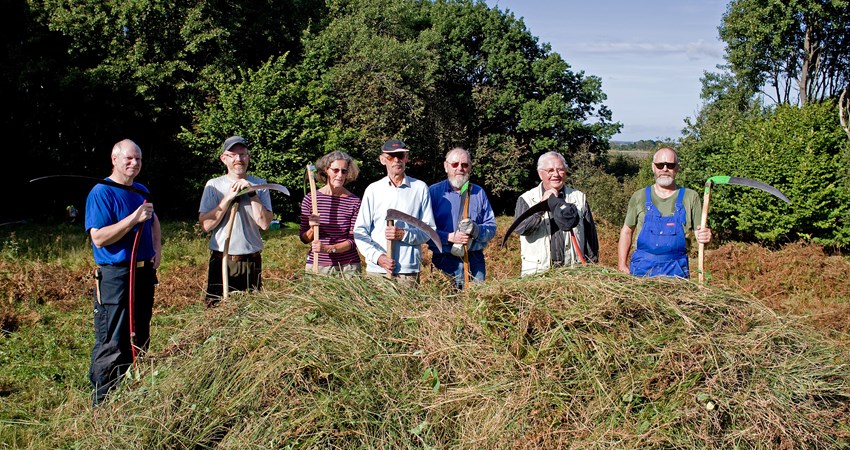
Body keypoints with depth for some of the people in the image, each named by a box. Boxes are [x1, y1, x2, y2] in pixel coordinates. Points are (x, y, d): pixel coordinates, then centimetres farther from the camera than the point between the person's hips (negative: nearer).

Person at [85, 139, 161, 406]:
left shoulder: (142, 191, 13)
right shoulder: (101, 192, -10)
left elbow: (154, 220, 32)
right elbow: (99, 237, -20)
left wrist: (157, 249, 16)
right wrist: (134, 218, -25)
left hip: (144, 273, 8)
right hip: (115, 276, -8)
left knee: (139, 340, 15)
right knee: (112, 344, -6)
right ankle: (102, 404, 3)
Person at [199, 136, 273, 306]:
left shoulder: (259, 185, 5)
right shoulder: (214, 185, 3)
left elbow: (265, 223, -7)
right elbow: (206, 225, -7)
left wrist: (251, 194, -14)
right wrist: (228, 198, -12)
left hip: (252, 261, 1)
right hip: (222, 261, -1)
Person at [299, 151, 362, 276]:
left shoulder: (354, 201, -3)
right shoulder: (310, 199, 0)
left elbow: (352, 240, -5)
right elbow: (304, 239, 6)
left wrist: (328, 248, -19)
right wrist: (312, 229, -15)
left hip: (348, 266, 0)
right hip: (317, 265, 1)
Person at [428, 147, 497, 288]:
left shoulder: (479, 192, 14)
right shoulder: (433, 192, 2)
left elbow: (492, 228, 9)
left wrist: (476, 230, -11)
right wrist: (450, 237, -17)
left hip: (475, 261, 3)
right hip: (445, 261, -3)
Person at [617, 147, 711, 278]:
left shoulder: (690, 197, 6)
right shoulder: (639, 197, 7)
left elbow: (700, 233, 5)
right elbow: (626, 232, 11)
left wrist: (705, 236, -19)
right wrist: (622, 266, 3)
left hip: (676, 270, 0)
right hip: (641, 268, 0)